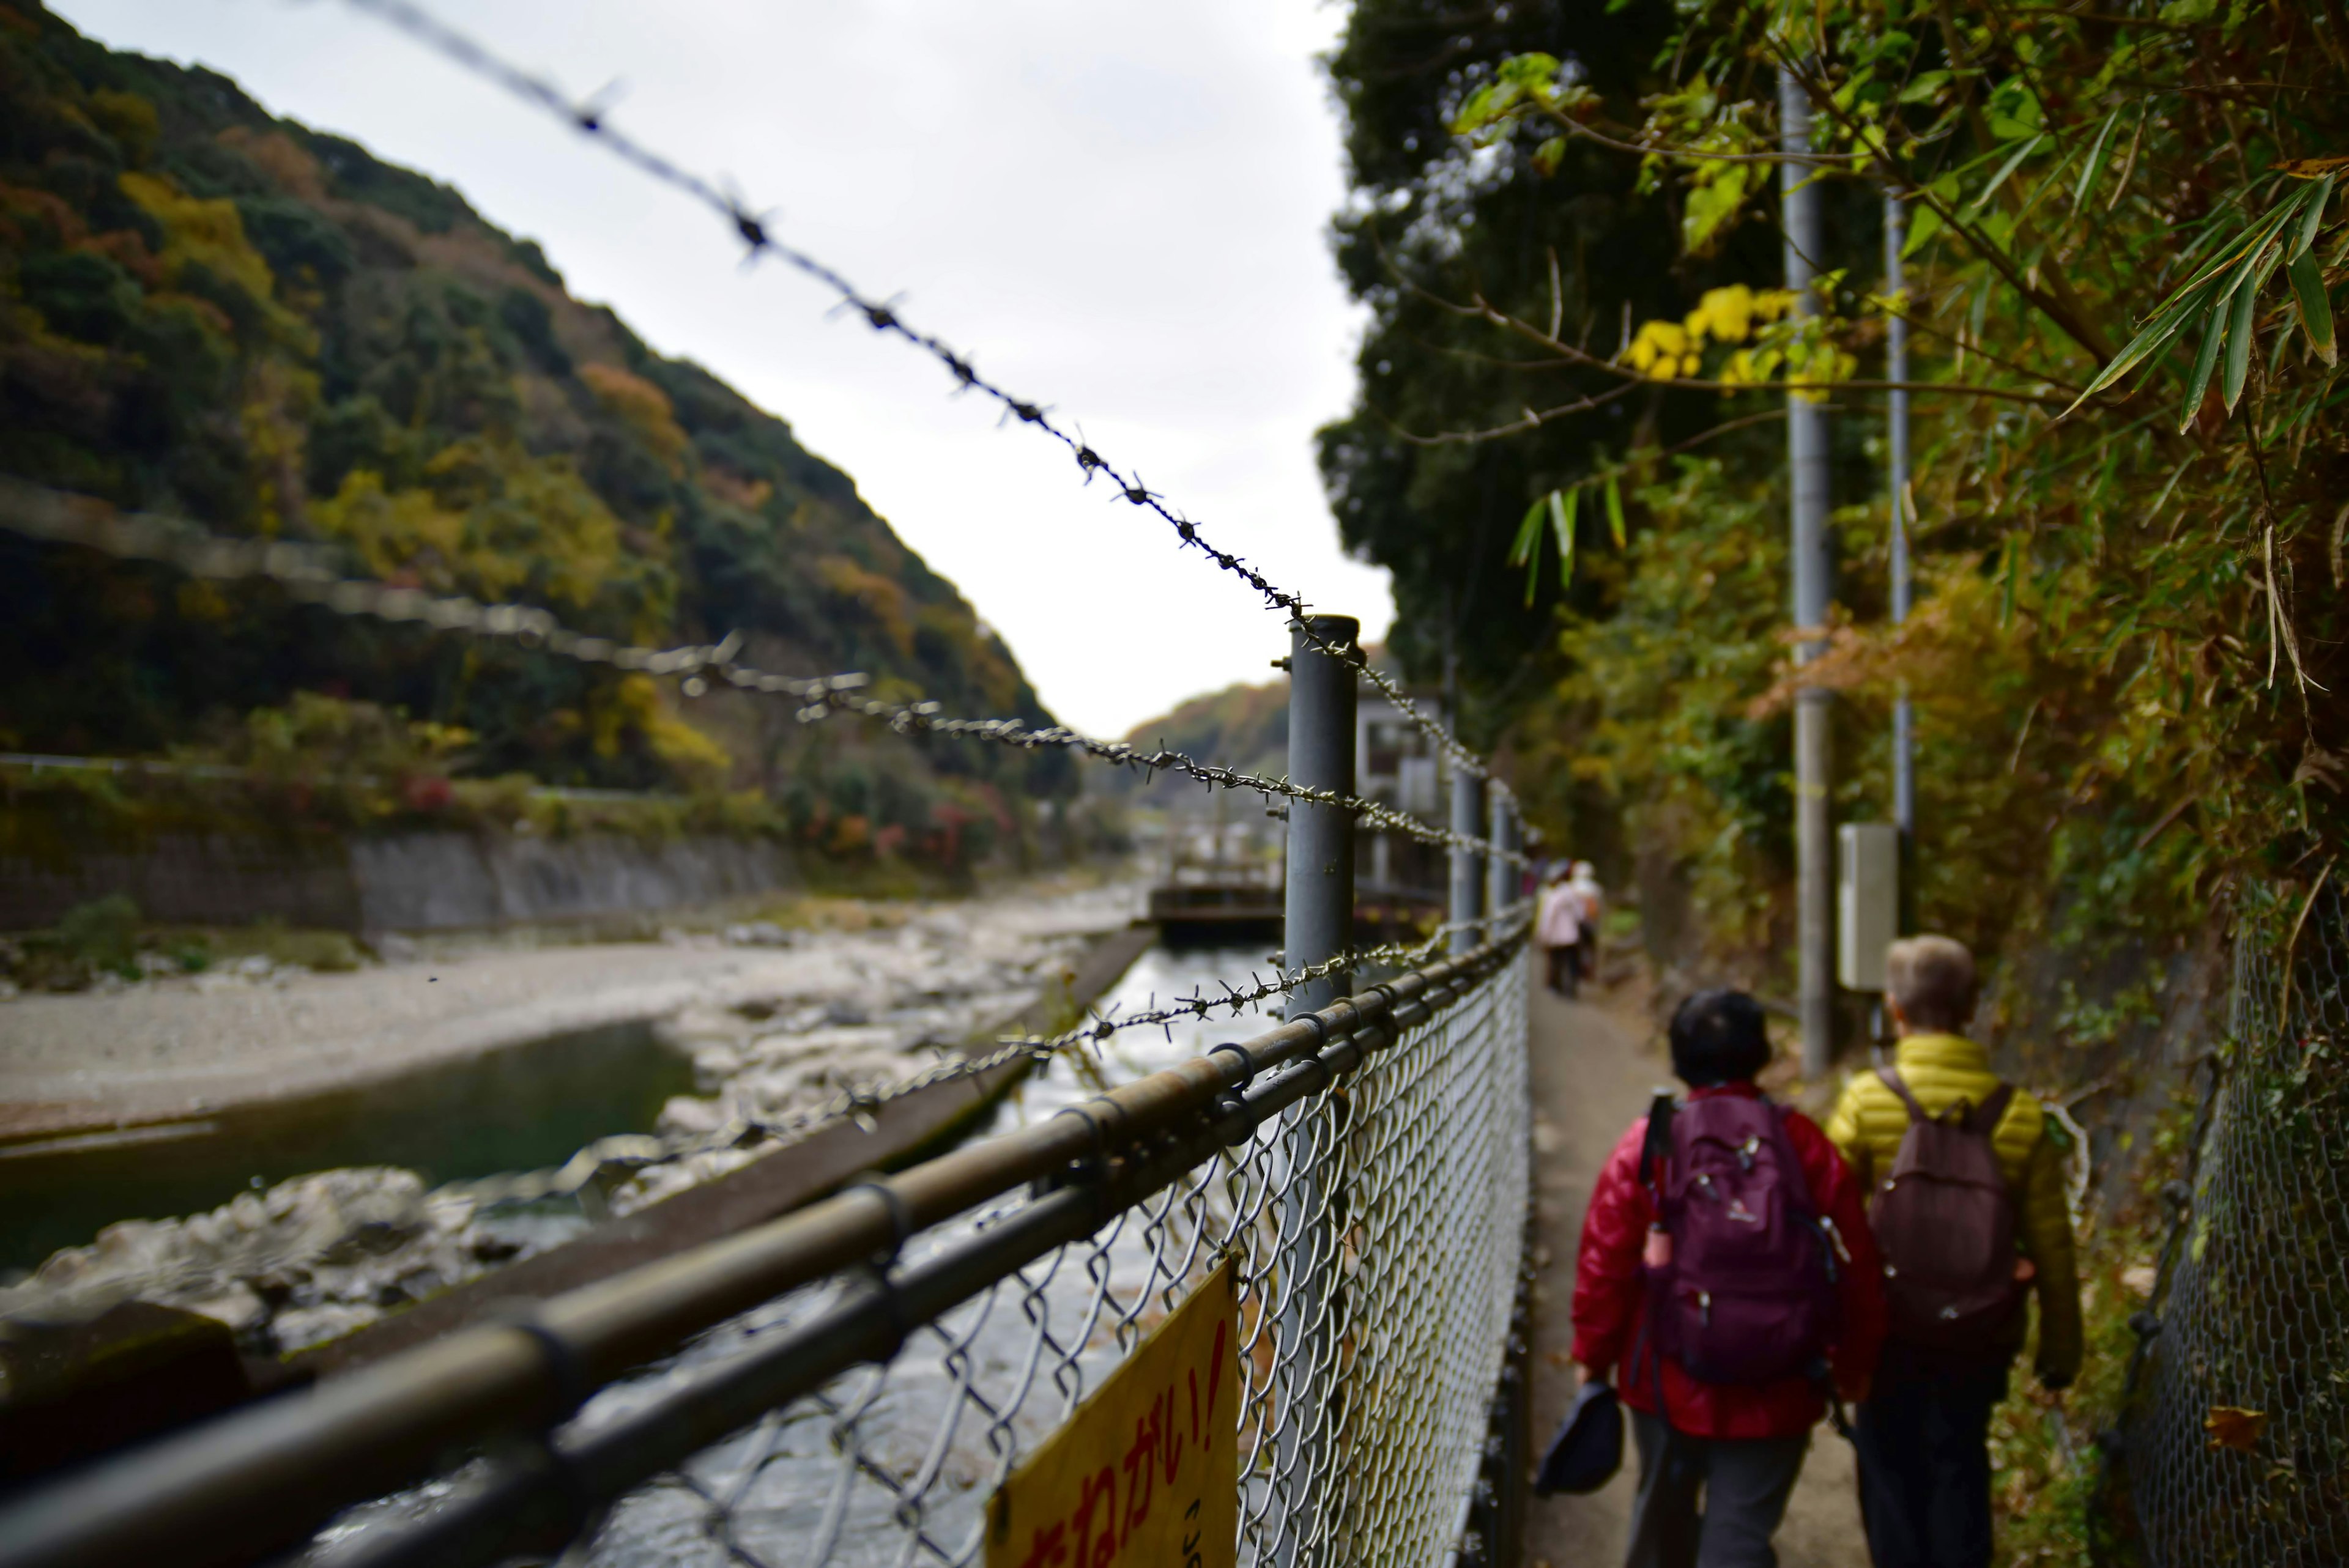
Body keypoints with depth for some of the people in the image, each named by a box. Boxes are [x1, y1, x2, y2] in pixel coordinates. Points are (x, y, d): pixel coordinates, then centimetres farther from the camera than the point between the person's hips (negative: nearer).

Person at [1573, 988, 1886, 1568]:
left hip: (1668, 1383, 0)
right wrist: (1852, 1368, 15)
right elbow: (1856, 1269, 1)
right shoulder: (1805, 1145, -5)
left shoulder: (1648, 1143, -9)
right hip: (1776, 1394, 0)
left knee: (1664, 1512, 23)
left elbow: (1604, 1260, -7)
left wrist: (1594, 1355, 7)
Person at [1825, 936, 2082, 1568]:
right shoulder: (2020, 1114, -8)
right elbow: (2051, 1247, -2)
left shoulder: (1866, 1100, -15)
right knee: (1960, 1465, 20)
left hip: (1889, 1327, -2)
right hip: (1980, 1339, 2)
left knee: (1892, 1467, 16)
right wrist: (2060, 1348, 11)